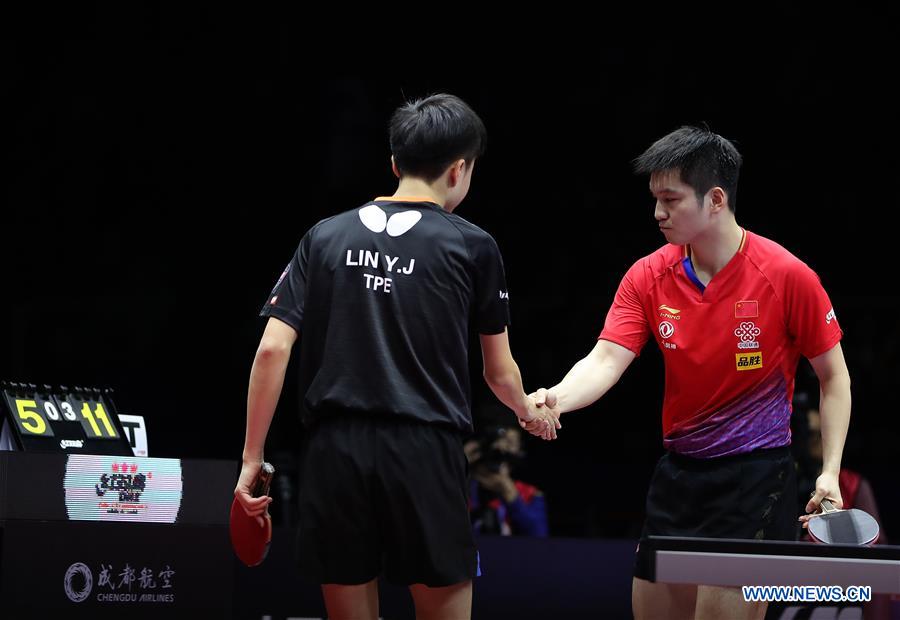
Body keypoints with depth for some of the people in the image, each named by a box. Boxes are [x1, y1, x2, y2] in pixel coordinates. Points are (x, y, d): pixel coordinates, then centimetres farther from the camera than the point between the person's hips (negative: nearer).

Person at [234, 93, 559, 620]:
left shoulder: (325, 236, 10)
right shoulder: (472, 246, 4)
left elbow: (273, 349, 2)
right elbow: (501, 374, 14)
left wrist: (252, 459, 6)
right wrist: (531, 410, 35)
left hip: (334, 452, 3)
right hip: (424, 455, -3)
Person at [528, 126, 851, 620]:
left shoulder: (787, 276, -11)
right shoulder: (647, 277, 0)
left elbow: (834, 378, -2)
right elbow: (605, 361, -9)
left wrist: (830, 471, -10)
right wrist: (555, 398, -31)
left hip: (756, 473, -5)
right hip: (678, 472, 5)